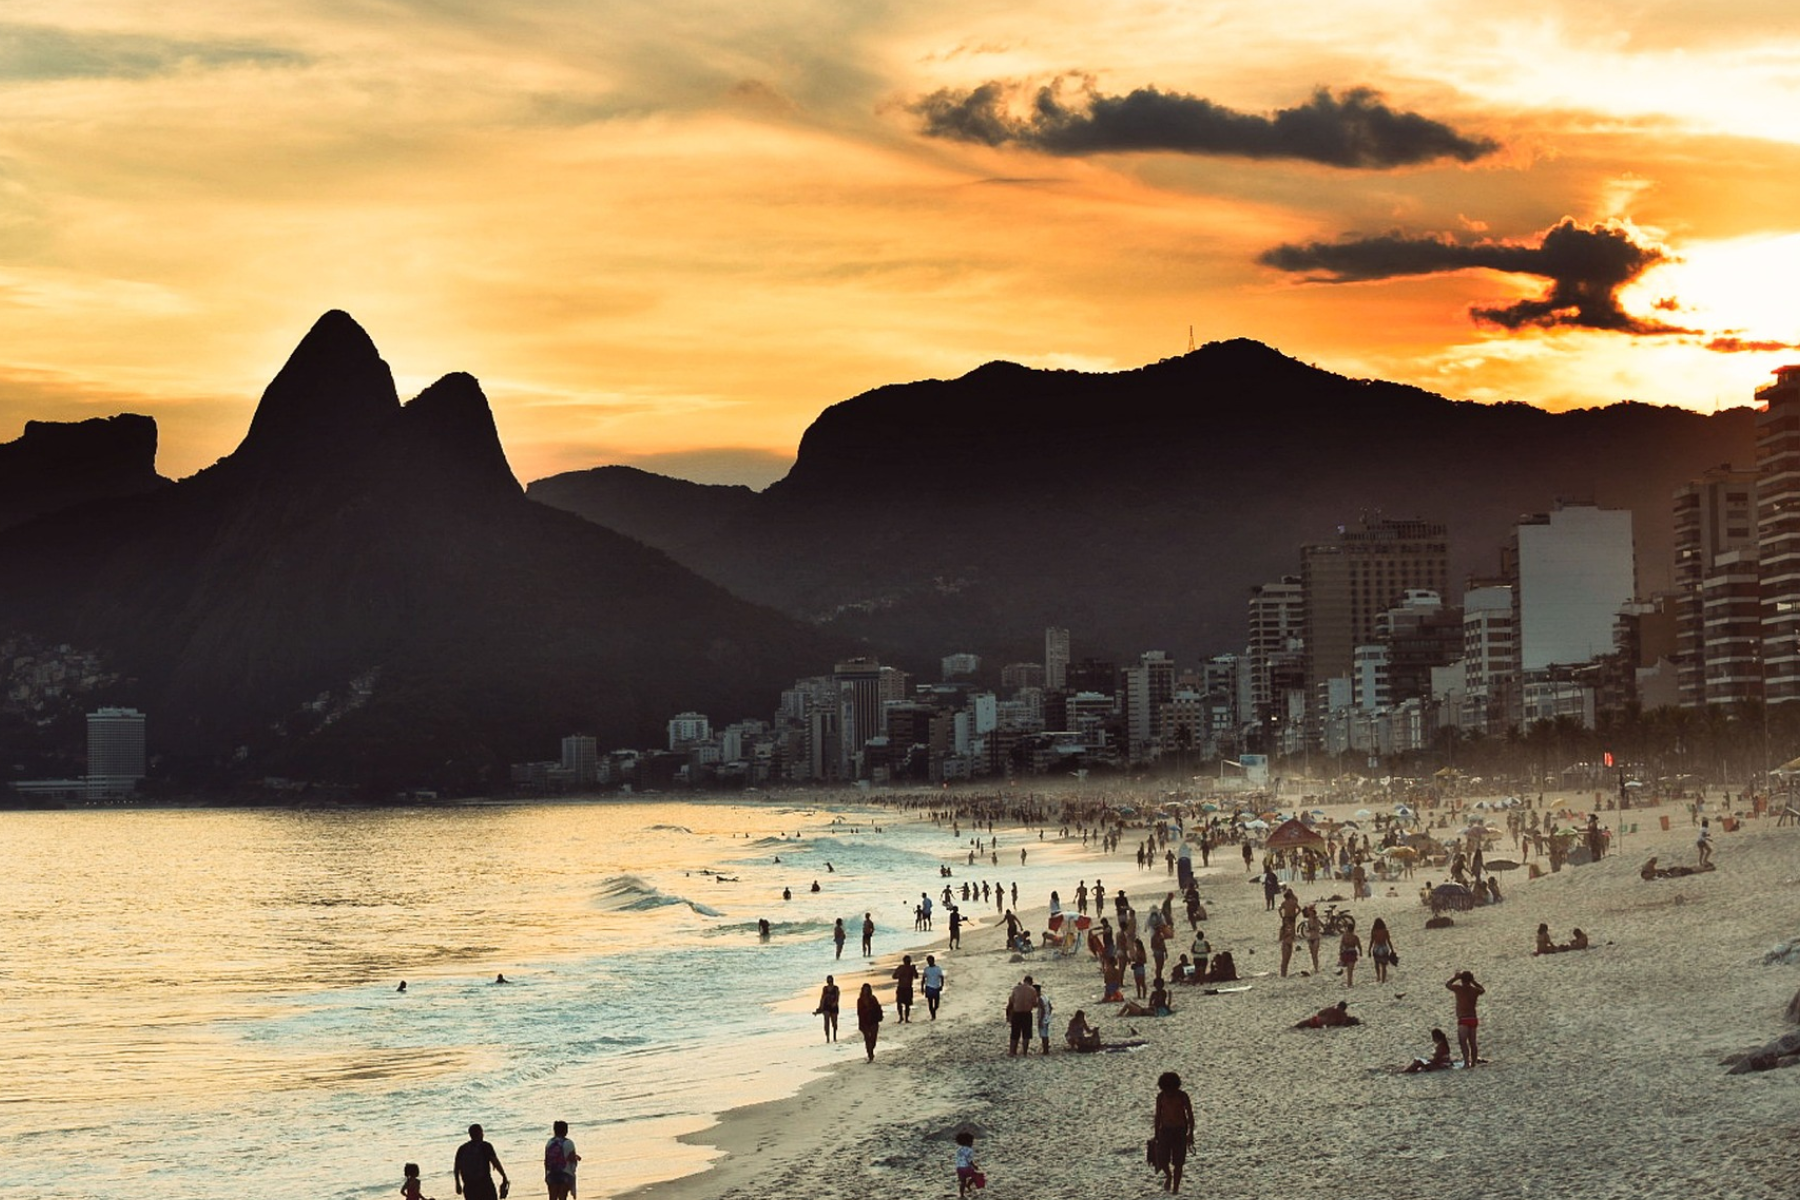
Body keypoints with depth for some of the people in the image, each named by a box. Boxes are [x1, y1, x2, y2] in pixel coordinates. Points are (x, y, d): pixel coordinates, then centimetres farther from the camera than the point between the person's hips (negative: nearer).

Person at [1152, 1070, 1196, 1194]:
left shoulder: (1182, 1096, -11)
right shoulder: (1161, 1096, -4)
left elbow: (1190, 1116, -5)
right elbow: (1158, 1116, 5)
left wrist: (1191, 1135, -10)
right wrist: (1156, 1136, 5)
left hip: (1180, 1131, -2)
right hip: (1165, 1130, 2)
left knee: (1178, 1163, -3)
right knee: (1162, 1161, -5)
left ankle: (1175, 1189, 5)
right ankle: (1168, 1175, 27)